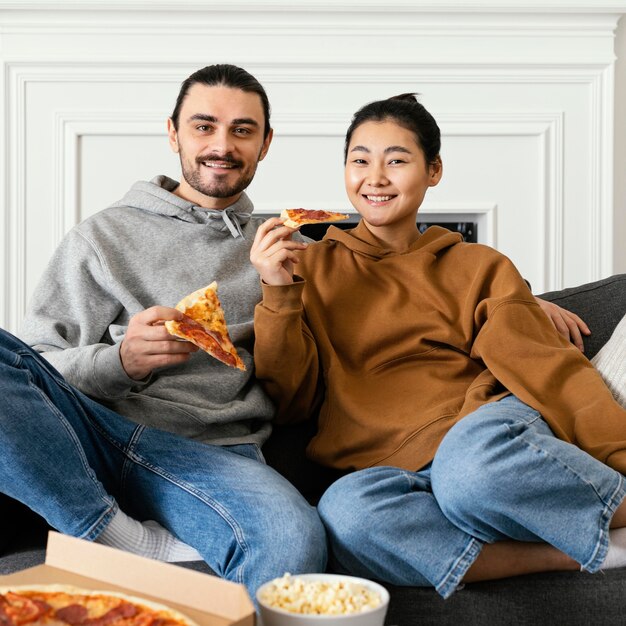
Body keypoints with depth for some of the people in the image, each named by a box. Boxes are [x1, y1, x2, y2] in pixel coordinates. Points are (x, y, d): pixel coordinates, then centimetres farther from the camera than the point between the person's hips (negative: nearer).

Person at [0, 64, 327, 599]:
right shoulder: (103, 235, 14)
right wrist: (121, 362, -14)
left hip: (211, 452, -2)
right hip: (87, 432, 2)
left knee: (293, 545, -36)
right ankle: (130, 544, -20)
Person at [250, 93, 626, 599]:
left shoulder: (479, 267, 17)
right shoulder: (313, 267, 16)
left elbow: (548, 367, 5)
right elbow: (290, 402, 11)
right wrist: (278, 296, -5)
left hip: (492, 430, -1)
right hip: (393, 469, 1)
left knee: (470, 465, -37)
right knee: (345, 512, -35)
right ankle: (578, 554, -24)